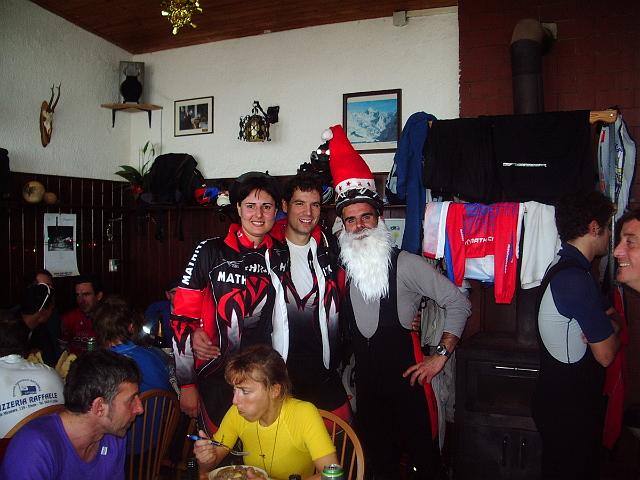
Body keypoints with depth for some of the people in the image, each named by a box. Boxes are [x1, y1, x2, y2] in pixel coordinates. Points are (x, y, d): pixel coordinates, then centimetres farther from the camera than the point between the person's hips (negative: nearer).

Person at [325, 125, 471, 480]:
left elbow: (458, 304, -8)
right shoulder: (343, 269, 4)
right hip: (366, 383, 5)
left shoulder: (405, 264, -11)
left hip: (407, 379, -5)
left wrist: (441, 355, -13)